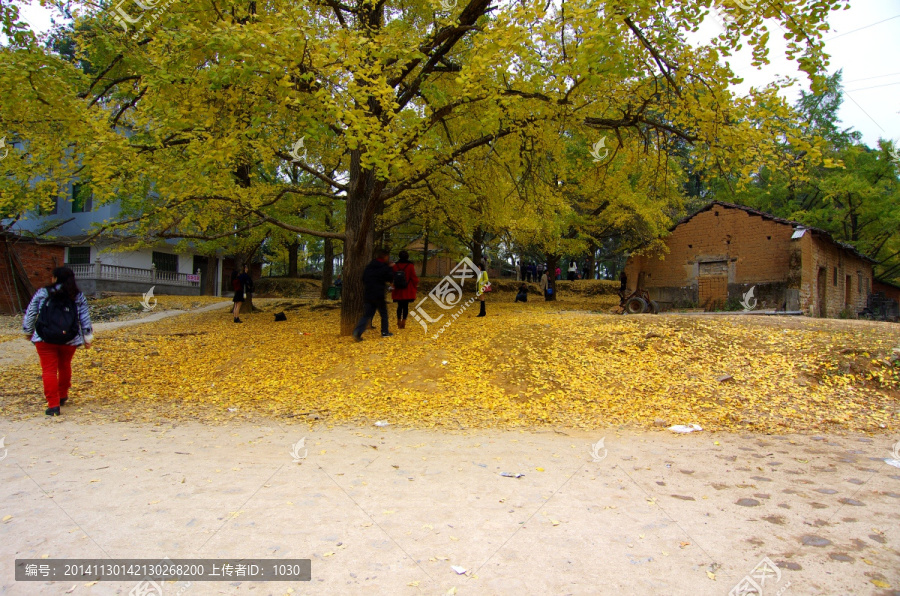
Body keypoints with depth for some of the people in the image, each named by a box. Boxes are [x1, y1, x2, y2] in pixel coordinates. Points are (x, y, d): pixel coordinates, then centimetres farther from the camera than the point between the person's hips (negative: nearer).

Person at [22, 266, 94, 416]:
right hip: (69, 340, 2)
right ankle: (62, 396, 37)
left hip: (45, 340, -2)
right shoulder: (78, 296, 6)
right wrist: (87, 338, 15)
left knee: (49, 370, 0)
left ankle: (53, 404, -6)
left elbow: (30, 314, 8)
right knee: (64, 367, 22)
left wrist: (28, 331, 23)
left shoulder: (42, 293, 2)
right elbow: (85, 319, 7)